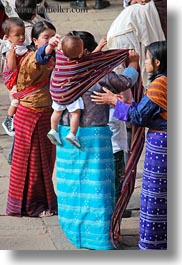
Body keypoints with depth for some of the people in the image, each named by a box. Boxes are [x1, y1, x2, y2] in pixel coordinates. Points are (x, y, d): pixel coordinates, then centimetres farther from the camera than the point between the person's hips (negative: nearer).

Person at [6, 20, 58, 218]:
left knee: (46, 158, 14)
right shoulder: (30, 59, -15)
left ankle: (45, 199, 27)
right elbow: (36, 62, -41)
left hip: (47, 114, 7)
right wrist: (47, 50, -61)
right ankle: (30, 205, 12)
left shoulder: (53, 59, 8)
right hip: (29, 115, -7)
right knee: (31, 159, 2)